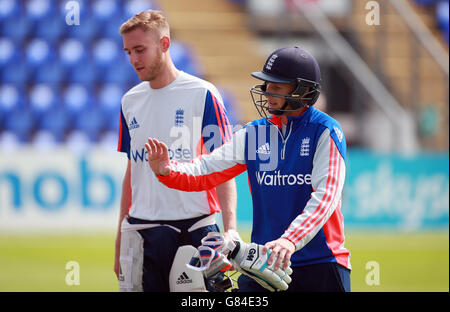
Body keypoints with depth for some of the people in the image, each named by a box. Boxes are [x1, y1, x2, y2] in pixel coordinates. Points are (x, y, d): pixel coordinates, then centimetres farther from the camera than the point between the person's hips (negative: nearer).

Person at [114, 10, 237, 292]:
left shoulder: (202, 94, -3)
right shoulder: (130, 101, 13)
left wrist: (230, 229, -18)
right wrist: (120, 241, 15)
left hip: (194, 228, -4)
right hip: (142, 231, 4)